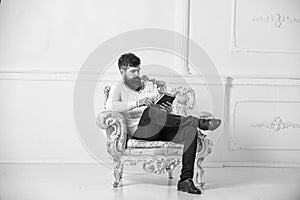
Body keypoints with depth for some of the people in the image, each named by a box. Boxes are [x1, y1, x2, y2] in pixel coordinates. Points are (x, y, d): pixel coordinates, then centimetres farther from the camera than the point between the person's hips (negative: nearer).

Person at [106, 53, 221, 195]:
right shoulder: (120, 88, 10)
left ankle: (185, 180, -27)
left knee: (190, 131, -22)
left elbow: (164, 111, 21)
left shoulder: (150, 86, 26)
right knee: (150, 112, -38)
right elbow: (110, 106, -13)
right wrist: (138, 103, -23)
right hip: (139, 130, -5)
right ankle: (198, 122, -29)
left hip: (160, 129, 5)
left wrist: (168, 110, -5)